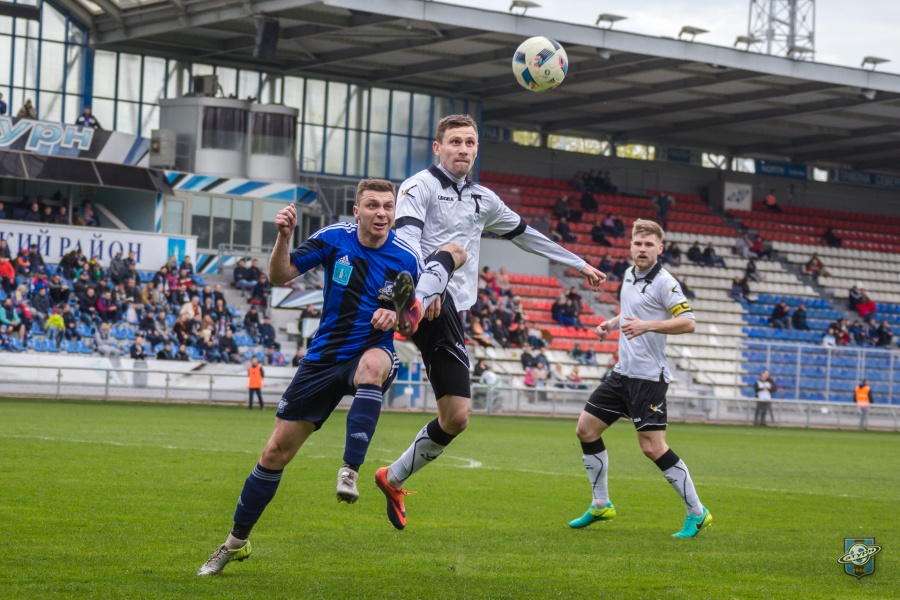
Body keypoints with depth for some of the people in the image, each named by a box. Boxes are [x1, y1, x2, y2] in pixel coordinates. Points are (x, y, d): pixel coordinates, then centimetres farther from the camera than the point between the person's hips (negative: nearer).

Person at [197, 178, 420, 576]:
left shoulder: (405, 258, -9)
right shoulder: (335, 238, -7)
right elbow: (280, 275, -7)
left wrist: (396, 316, -21)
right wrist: (283, 237, -25)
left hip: (371, 353, -2)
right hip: (324, 358, 2)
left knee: (373, 363, -42)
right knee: (276, 452, 2)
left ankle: (350, 470, -40)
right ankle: (236, 542, 20)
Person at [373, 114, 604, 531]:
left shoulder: (482, 200, 23)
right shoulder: (420, 186, 1)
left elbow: (524, 234, 37)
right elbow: (406, 239, -16)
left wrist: (578, 264, 42)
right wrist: (423, 286, -32)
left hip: (451, 317, 7)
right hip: (428, 301, -7)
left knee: (456, 418, 3)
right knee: (453, 251, -37)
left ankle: (394, 480, 22)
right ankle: (412, 307, -69)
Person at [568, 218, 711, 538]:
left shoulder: (663, 282, -13)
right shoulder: (629, 276, 11)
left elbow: (687, 322, -22)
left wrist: (647, 325, -32)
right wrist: (611, 324, 11)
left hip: (648, 376, -9)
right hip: (622, 371, 9)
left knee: (652, 447, -13)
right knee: (586, 429, 8)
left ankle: (697, 513, -2)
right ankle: (601, 505, 20)